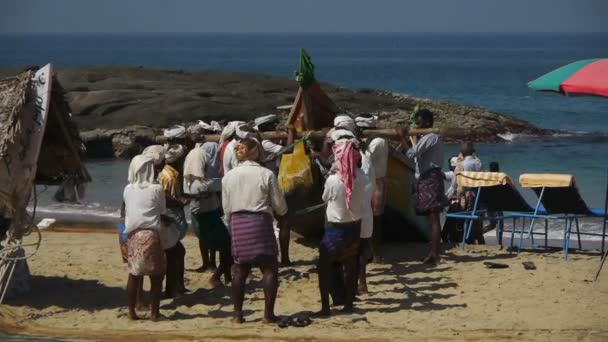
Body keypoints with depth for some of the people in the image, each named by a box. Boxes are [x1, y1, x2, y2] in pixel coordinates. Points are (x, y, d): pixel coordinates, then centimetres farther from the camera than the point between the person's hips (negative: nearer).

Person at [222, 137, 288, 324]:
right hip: (260, 220, -3)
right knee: (269, 268, 5)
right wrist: (281, 212, 22)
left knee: (240, 269, 11)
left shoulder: (228, 176, 4)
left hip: (237, 223, 3)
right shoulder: (266, 174, -6)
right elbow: (279, 205, -1)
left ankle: (238, 314, 11)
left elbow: (226, 208, 8)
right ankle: (268, 313, 1)